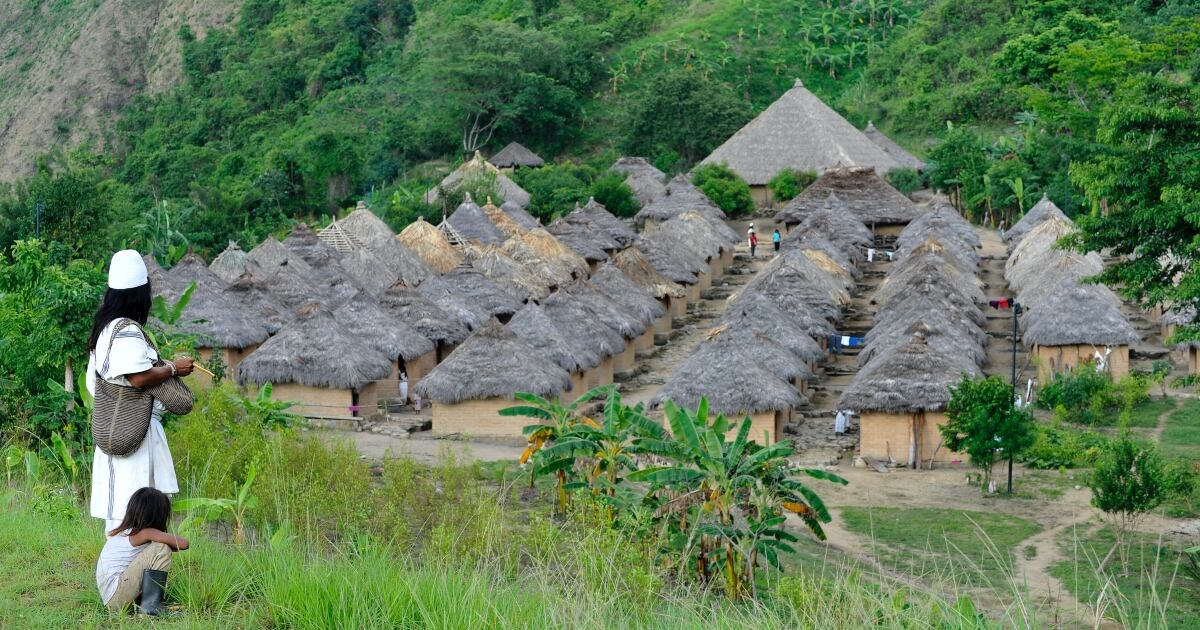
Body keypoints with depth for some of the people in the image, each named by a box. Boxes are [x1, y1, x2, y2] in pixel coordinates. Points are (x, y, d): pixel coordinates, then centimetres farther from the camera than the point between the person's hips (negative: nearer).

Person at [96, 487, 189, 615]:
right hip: (117, 597, -9)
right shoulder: (145, 533, -10)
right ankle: (150, 605, -12)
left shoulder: (123, 531, 14)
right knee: (161, 549, -13)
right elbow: (184, 543, -14)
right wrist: (169, 547, 7)